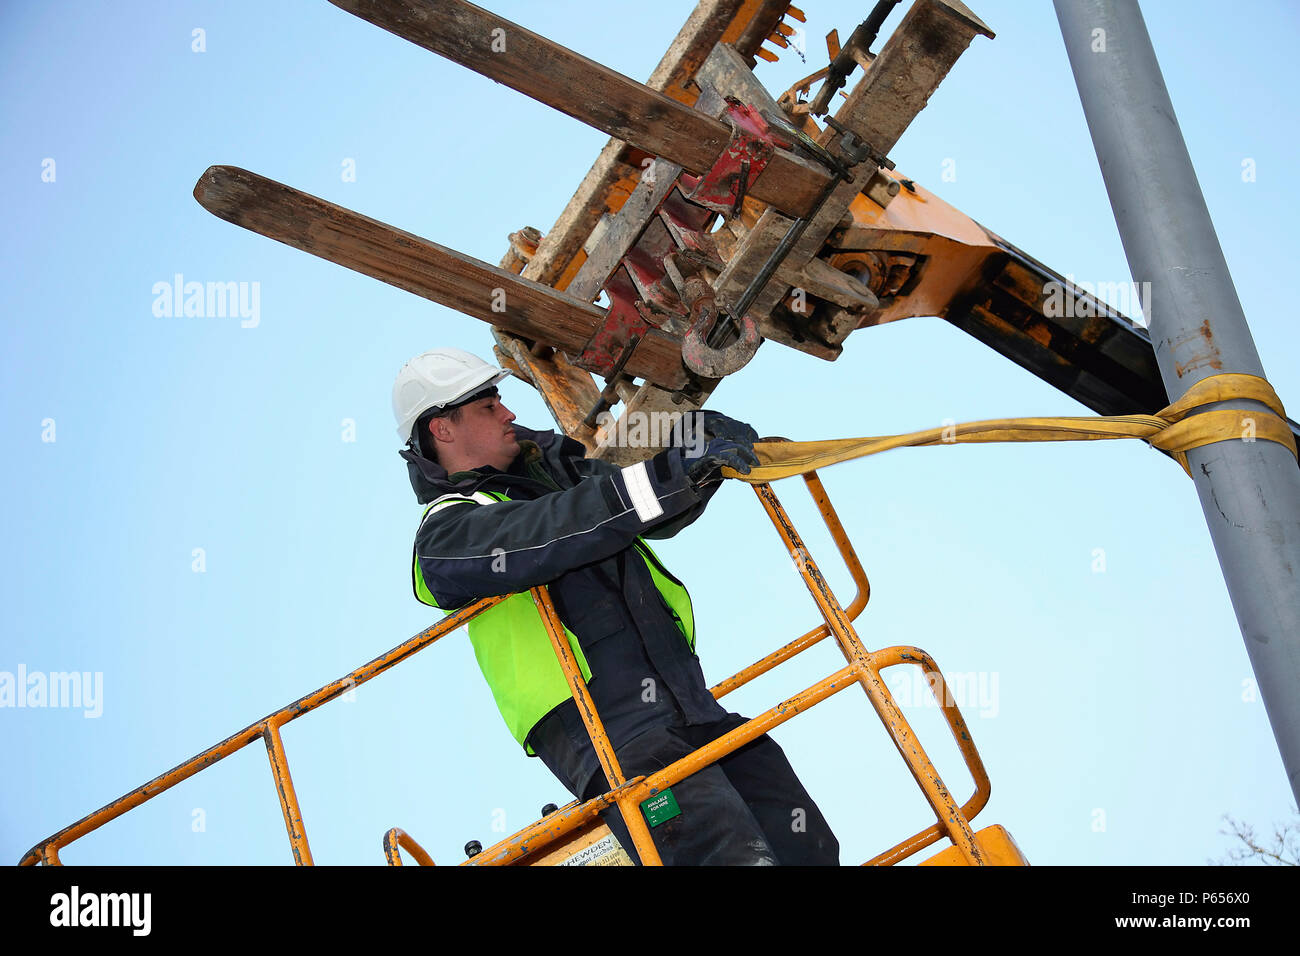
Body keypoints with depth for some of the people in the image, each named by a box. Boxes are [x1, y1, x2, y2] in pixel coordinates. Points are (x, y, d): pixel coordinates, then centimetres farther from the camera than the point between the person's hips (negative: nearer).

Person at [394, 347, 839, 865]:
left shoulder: (553, 471, 23)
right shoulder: (448, 530, 0)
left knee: (809, 846, 0)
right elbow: (549, 534, -20)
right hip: (613, 740, -7)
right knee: (733, 852, -25)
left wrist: (696, 440, 2)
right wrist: (667, 474, -25)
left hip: (691, 702, 7)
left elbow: (658, 514, 22)